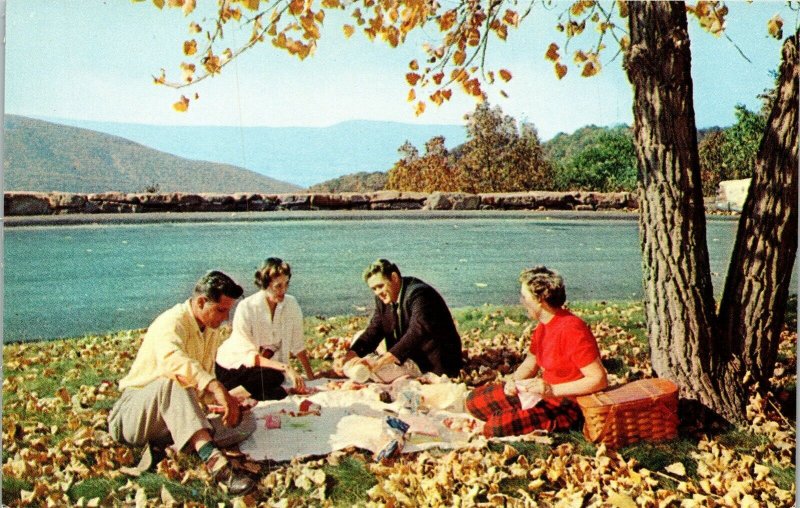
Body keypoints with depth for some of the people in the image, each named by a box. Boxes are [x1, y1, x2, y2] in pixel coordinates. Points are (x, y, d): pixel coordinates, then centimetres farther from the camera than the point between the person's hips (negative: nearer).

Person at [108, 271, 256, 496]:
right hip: (133, 414, -8)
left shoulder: (213, 332, 10)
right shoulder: (172, 322, -17)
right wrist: (215, 387, -54)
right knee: (173, 380, -39)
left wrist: (227, 400, -8)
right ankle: (214, 461, -53)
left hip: (176, 421, 8)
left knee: (245, 422, -10)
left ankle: (163, 449, -24)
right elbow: (172, 359, -41)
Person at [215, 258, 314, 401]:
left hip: (264, 366, 4)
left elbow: (297, 346, 2)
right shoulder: (246, 308, -21)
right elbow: (249, 356, -25)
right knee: (275, 377, -31)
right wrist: (285, 368, -36)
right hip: (232, 368, -4)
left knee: (279, 394, -24)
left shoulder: (291, 305, -8)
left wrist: (311, 377, -1)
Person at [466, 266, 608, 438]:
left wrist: (552, 390, -29)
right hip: (542, 393, 9)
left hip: (569, 404, -9)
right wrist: (513, 381, -6)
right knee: (474, 400, 5)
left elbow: (600, 380, -26)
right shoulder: (543, 326, 6)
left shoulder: (571, 329, -24)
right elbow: (529, 364, 16)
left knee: (495, 428, -27)